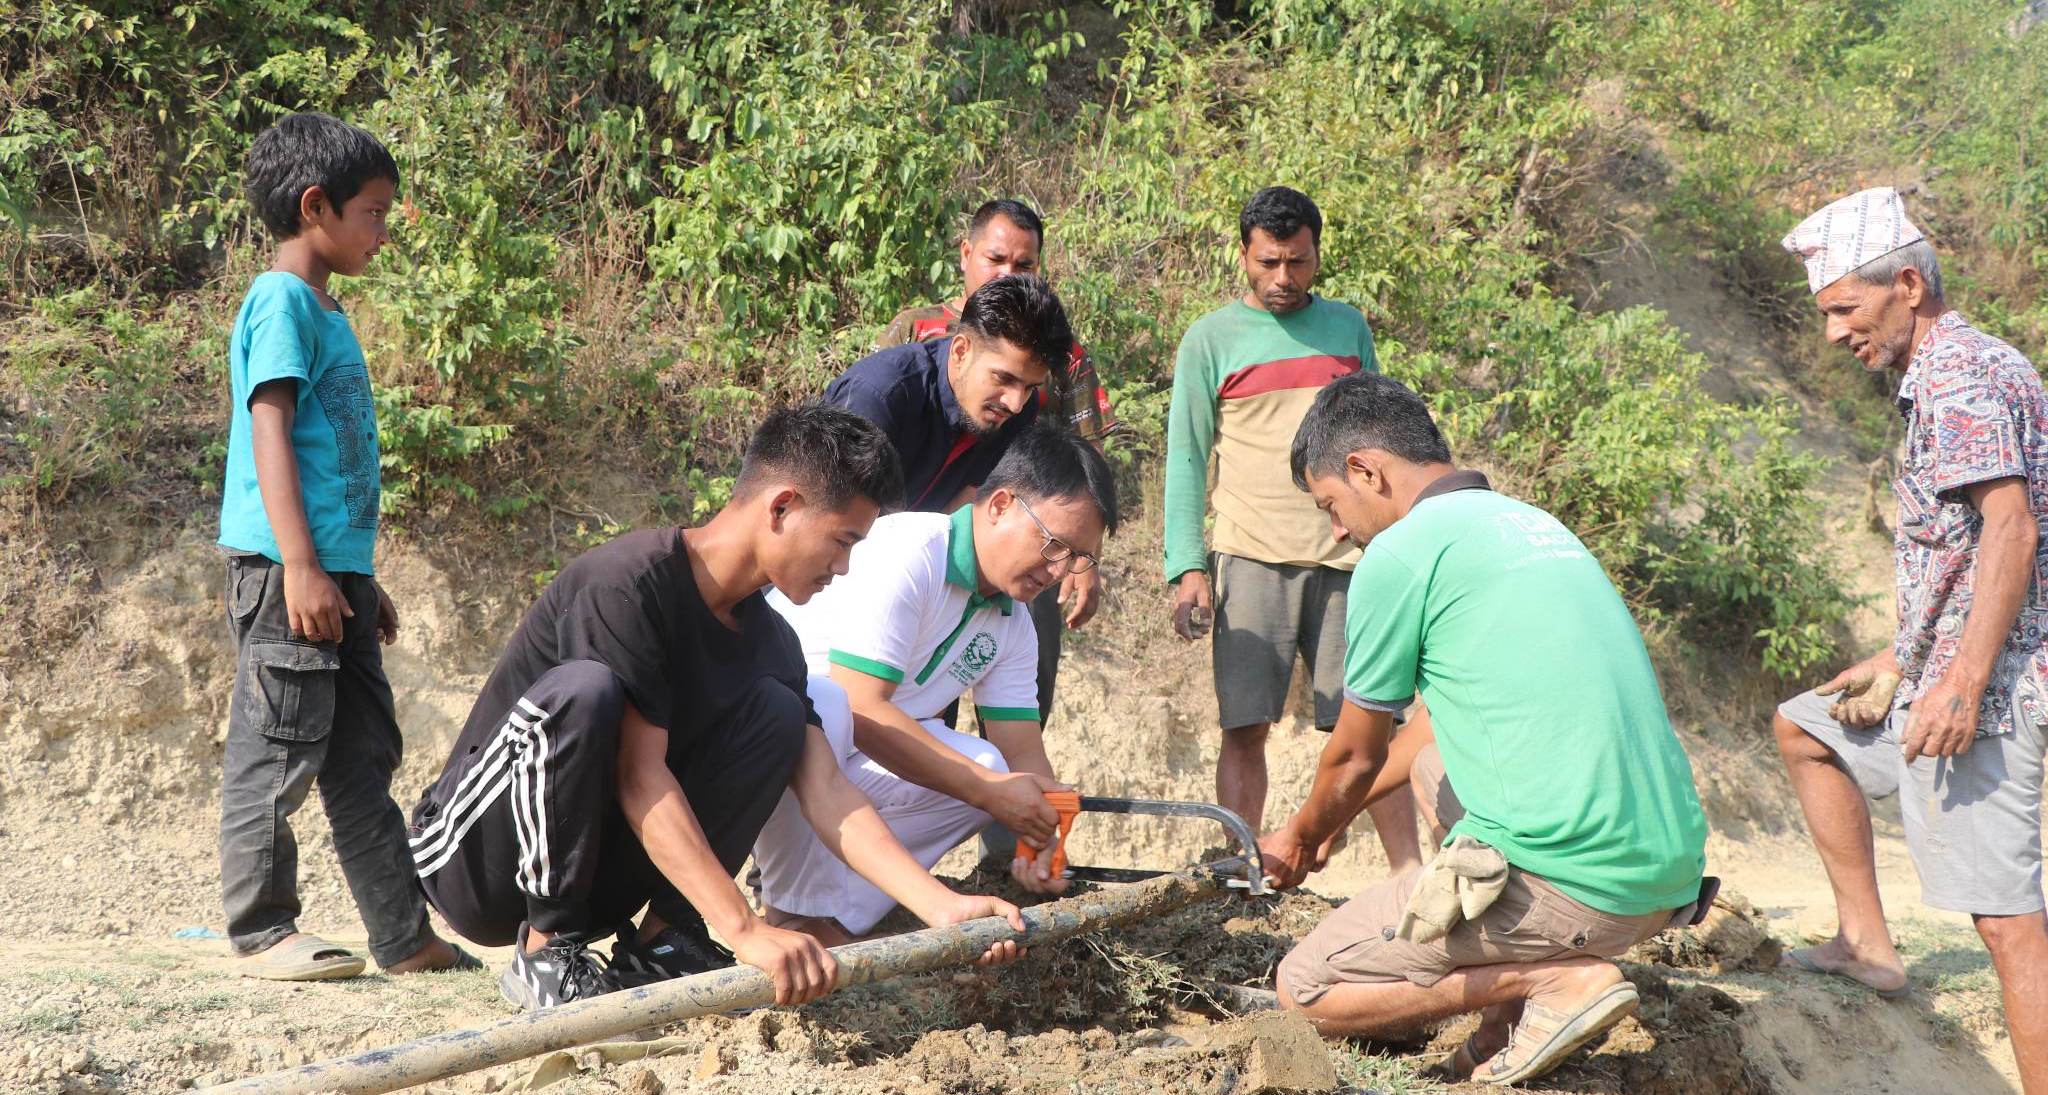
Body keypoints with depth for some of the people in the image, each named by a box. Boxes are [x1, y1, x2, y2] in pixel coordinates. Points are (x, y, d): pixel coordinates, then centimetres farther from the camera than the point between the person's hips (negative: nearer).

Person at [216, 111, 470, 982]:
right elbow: (269, 432, -17)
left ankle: (405, 936, 16)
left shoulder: (326, 311, 20)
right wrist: (300, 566, -23)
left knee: (364, 757, 11)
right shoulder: (280, 300, -8)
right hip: (283, 568, -10)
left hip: (336, 568, 10)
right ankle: (261, 933, 6)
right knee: (279, 752, -3)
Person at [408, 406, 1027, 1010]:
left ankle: (661, 940, -7)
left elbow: (825, 792, -5)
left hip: (596, 867, 7)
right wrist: (745, 930, -34)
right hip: (473, 866, -6)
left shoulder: (767, 639, 2)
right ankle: (546, 948, -17)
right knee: (582, 689, -35)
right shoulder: (628, 581, -23)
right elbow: (640, 778, -28)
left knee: (776, 711, -8)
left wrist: (941, 907, -17)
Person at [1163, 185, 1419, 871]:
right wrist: (1187, 567, -6)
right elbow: (1186, 459, 4)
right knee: (1245, 727, -5)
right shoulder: (1211, 339, 5)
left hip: (1346, 558, 2)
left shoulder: (1348, 327, 14)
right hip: (1252, 559, -2)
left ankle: (1409, 872, 5)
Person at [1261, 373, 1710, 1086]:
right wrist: (1337, 817, 40)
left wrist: (1301, 839, 27)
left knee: (1304, 990, 5)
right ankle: (1514, 1019, 16)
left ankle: (1558, 981, -6)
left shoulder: (1399, 553, -6)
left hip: (1566, 881, -8)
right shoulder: (1530, 523, 20)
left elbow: (1355, 759, 5)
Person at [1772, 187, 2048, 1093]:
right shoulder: (1950, 375, 17)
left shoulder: (1958, 375, -15)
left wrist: (1961, 685, -30)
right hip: (1942, 669, 11)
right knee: (1803, 729, 27)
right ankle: (1866, 941, 25)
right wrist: (1897, 662, 22)